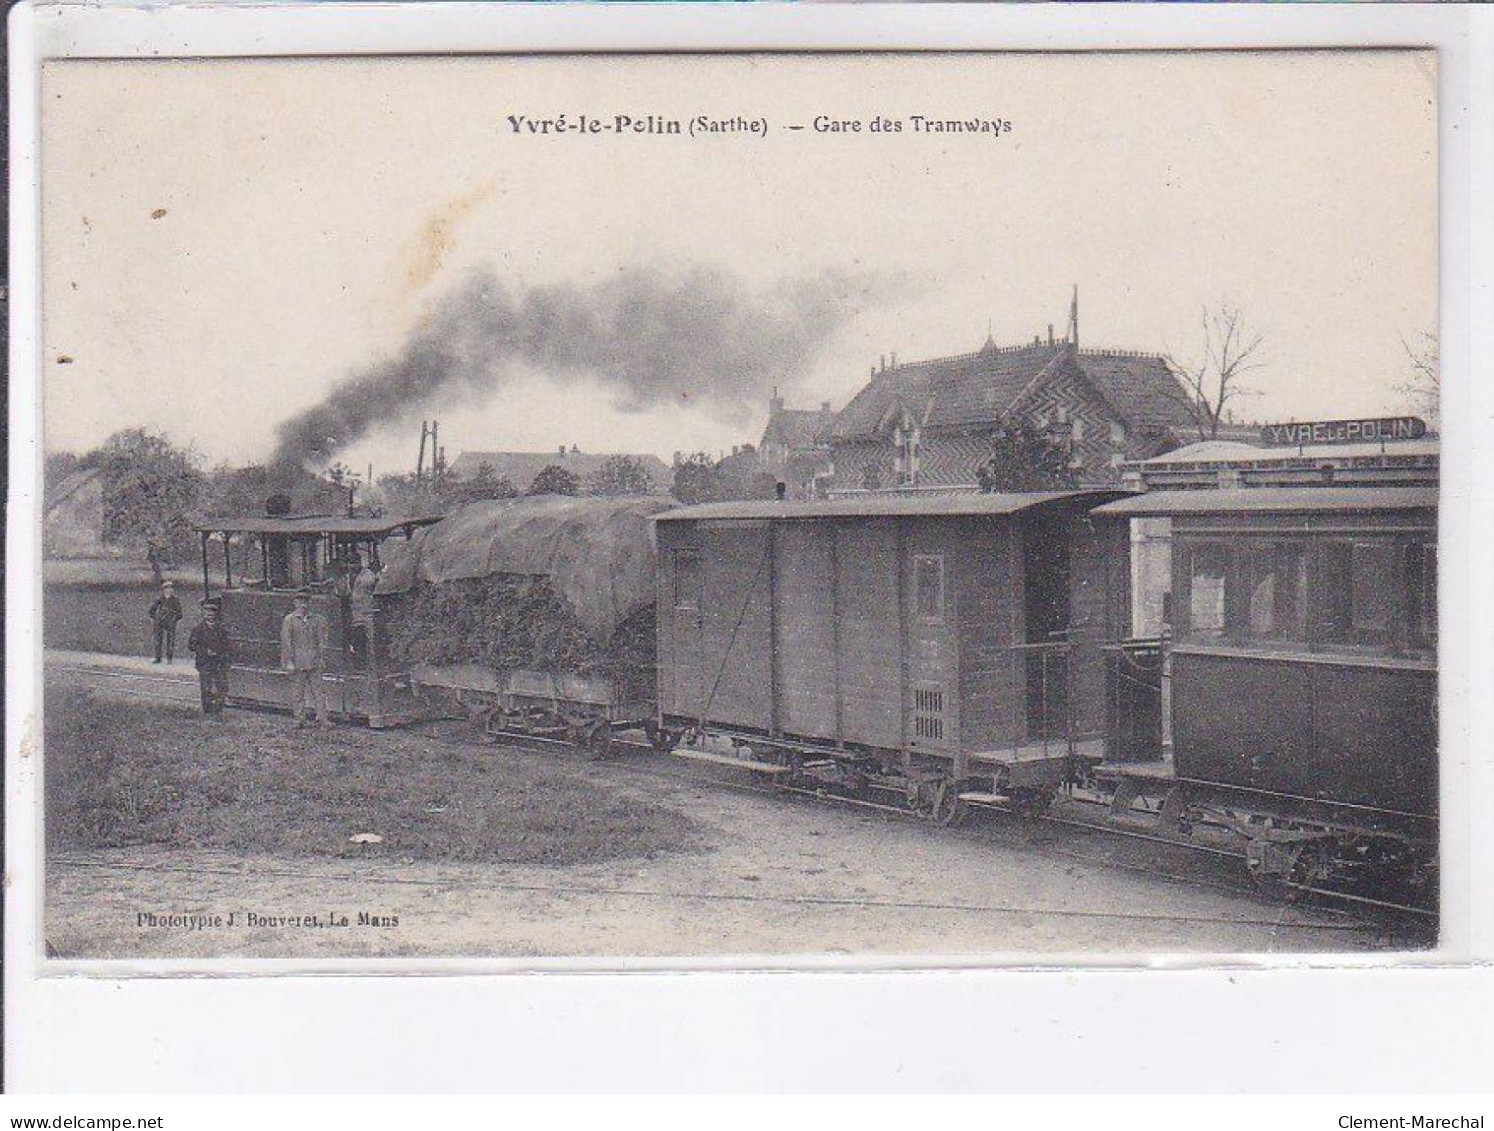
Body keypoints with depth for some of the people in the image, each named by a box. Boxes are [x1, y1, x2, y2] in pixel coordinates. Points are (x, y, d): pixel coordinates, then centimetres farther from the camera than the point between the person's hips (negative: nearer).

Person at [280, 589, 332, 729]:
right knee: (298, 691, 2)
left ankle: (323, 718, 1)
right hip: (297, 662, -2)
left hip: (314, 662, 2)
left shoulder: (316, 620, 9)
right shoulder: (289, 620, -1)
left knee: (317, 689, 1)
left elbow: (321, 641, 12)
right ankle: (300, 718, 9)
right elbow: (286, 642, -4)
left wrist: (322, 658, 6)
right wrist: (289, 661, -9)